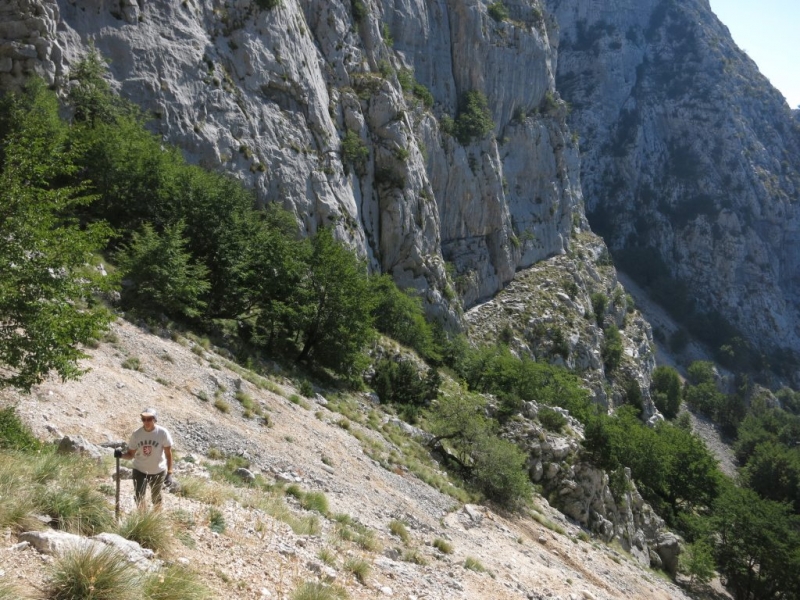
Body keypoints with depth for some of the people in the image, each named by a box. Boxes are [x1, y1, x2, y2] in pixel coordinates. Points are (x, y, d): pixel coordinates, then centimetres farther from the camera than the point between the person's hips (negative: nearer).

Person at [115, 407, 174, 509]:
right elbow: (131, 454, -4)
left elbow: (168, 454, -13)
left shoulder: (163, 433, -19)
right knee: (138, 498, 5)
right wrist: (121, 455, -26)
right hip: (139, 471, 1)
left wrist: (169, 473, -16)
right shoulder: (136, 434, -13)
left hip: (158, 471, -1)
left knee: (156, 498, 16)